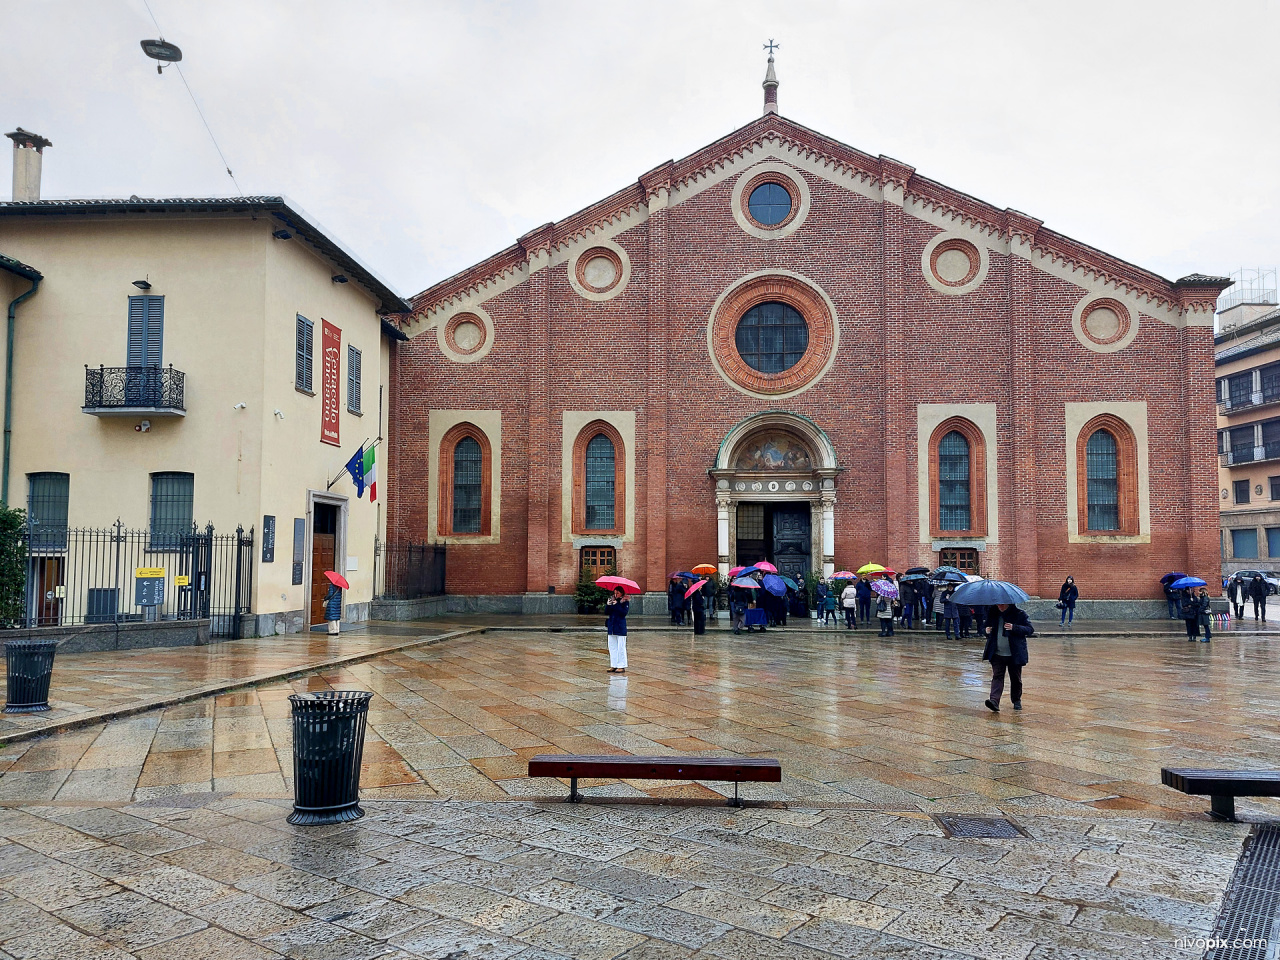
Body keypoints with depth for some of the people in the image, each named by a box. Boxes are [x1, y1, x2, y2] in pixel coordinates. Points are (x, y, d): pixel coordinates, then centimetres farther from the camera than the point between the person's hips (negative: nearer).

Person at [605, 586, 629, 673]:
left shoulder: (625, 602, -3)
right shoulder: (612, 600, 11)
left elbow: (624, 612, -16)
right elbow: (606, 612, 5)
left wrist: (616, 605, -22)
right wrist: (608, 605, -13)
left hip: (620, 627, -6)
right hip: (611, 627, 6)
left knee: (621, 647, -3)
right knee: (612, 647, 8)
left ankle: (621, 666, 1)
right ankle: (613, 665, 15)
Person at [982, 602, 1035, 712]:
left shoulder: (1019, 615, -4)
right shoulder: (993, 614, 8)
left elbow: (1030, 629, -9)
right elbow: (988, 626, 23)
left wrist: (1014, 628, -24)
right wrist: (987, 631, -2)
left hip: (1014, 654, -2)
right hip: (997, 654, 2)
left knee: (1016, 679, 11)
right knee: (997, 677, -9)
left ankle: (1016, 701, 30)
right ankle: (994, 701, -20)